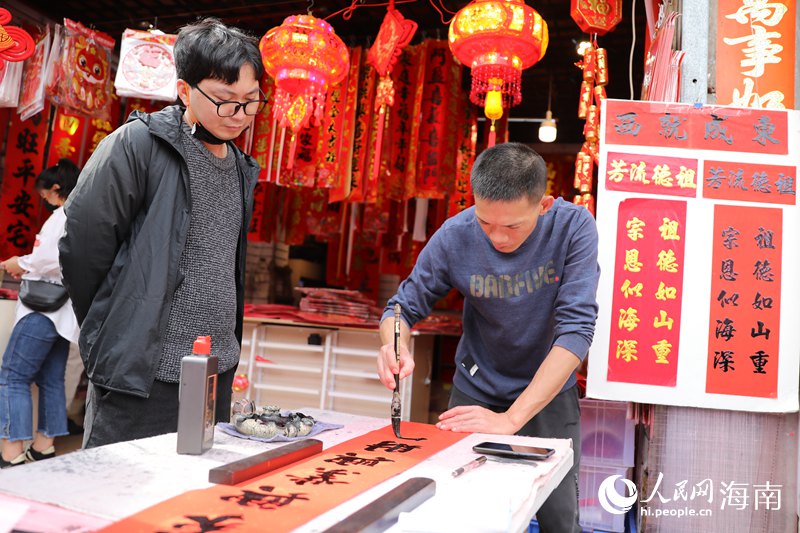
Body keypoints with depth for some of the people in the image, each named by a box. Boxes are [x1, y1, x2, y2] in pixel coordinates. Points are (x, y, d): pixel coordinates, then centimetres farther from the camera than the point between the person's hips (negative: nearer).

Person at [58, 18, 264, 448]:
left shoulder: (240, 166, 11)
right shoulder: (136, 145, -10)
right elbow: (82, 244, -9)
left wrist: (223, 339, 14)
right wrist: (114, 335, 1)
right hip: (142, 377, -6)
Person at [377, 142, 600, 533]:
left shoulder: (573, 227, -23)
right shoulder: (455, 237, -20)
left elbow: (576, 327, -28)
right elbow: (405, 306, -10)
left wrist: (511, 419, -34)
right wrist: (395, 347, -35)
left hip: (549, 394, 0)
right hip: (476, 391, 1)